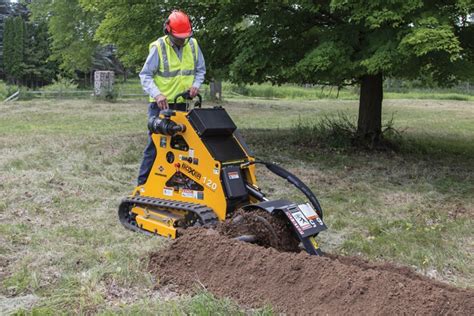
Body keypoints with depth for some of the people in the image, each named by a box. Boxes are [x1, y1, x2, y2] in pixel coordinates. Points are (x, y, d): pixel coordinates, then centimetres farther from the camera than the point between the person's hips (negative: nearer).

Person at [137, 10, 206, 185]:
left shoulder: (193, 45, 2)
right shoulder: (158, 47, -12)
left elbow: (200, 70, 14)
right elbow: (145, 75, -11)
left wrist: (195, 85, -7)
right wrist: (157, 94, -26)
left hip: (181, 104, 5)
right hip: (161, 105, -5)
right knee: (155, 143, -6)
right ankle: (143, 183, 2)